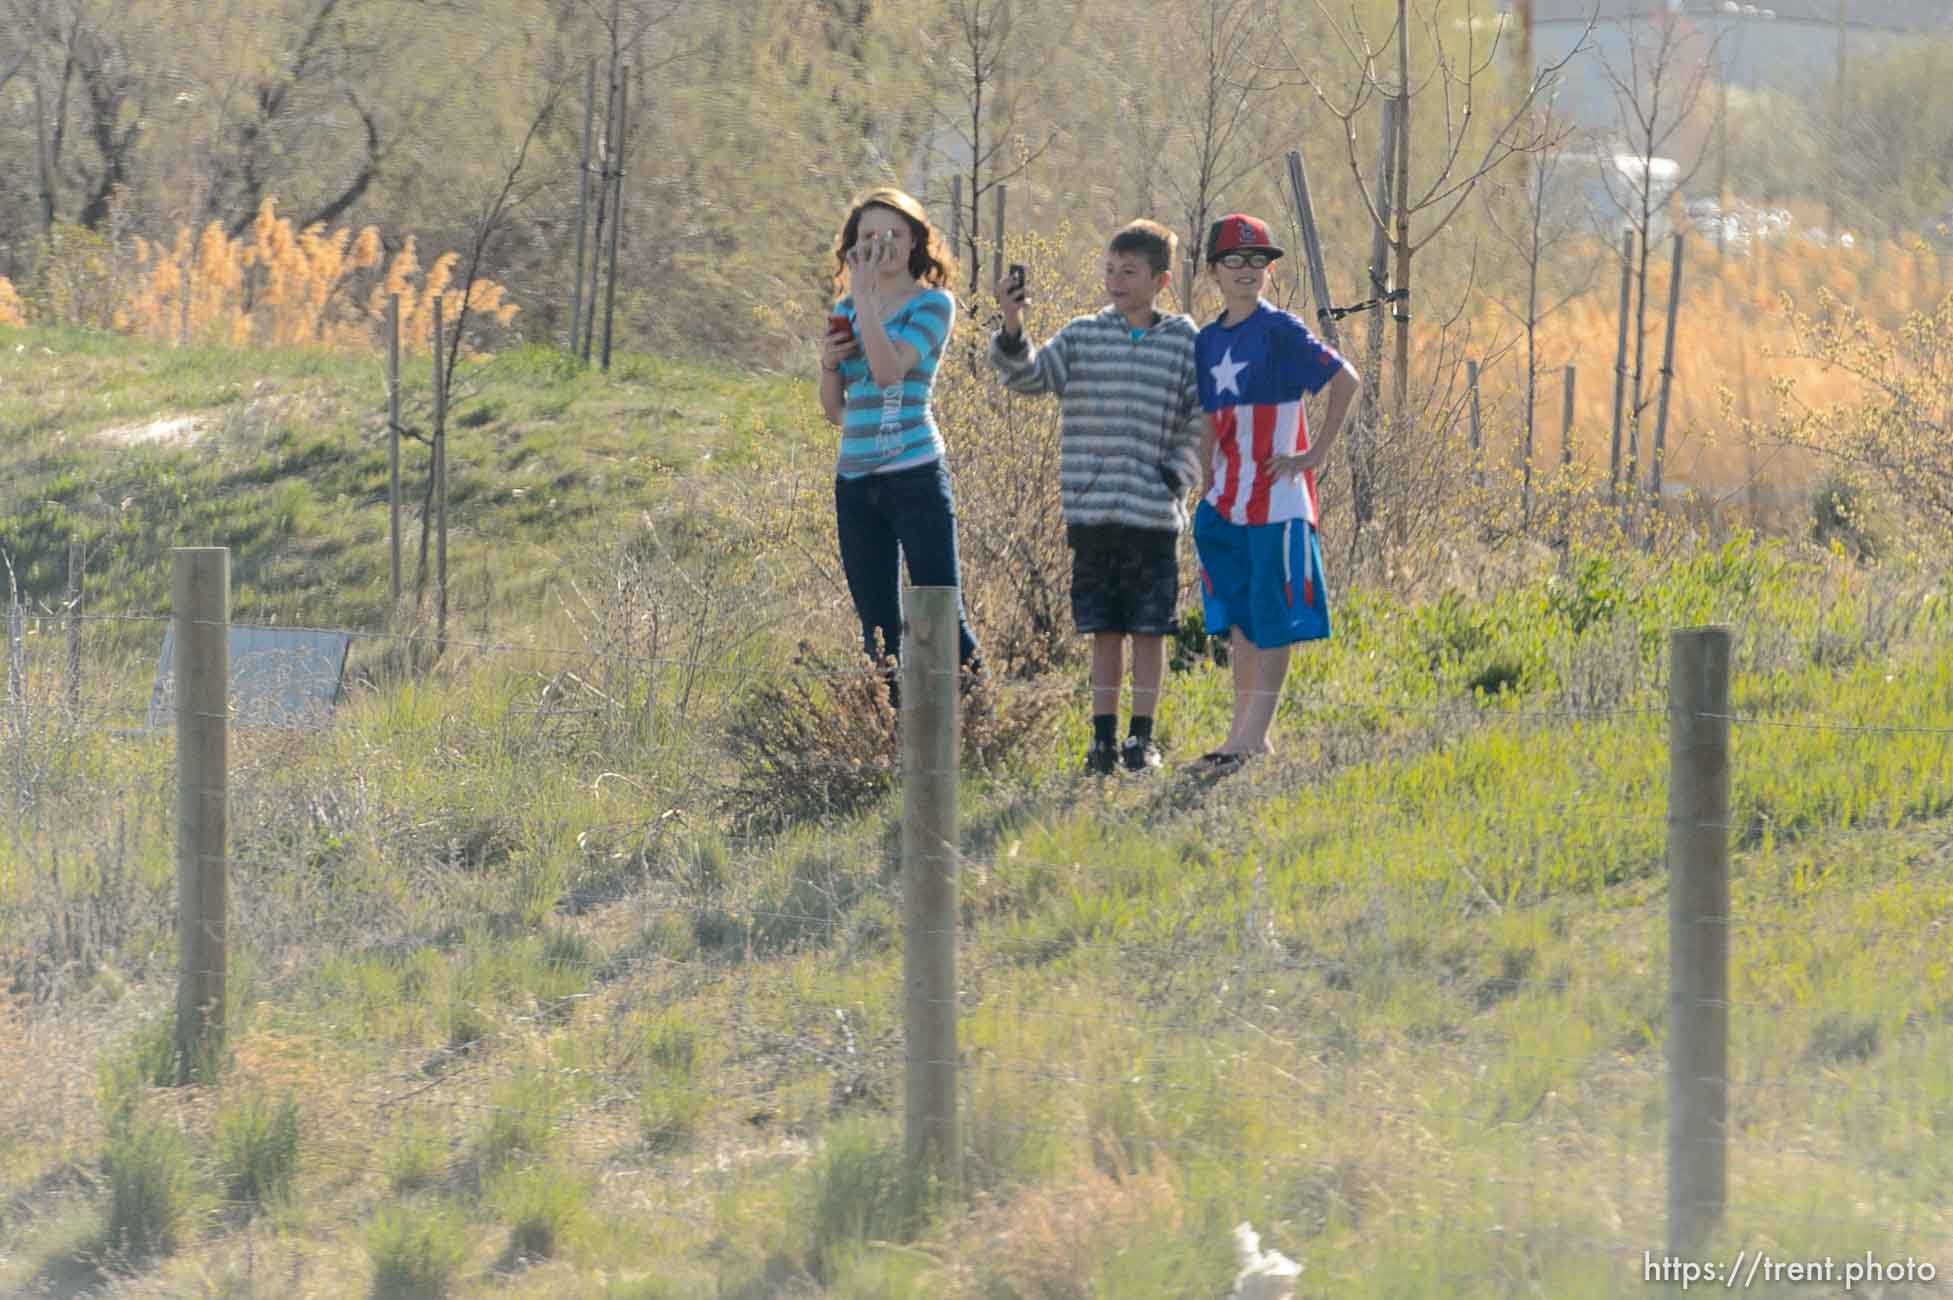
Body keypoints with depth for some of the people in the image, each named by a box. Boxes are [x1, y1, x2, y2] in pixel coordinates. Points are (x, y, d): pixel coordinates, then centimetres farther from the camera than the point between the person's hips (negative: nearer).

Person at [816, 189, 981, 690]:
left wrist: (866, 296, -16)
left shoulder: (932, 304, -3)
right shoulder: (846, 310, 14)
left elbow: (889, 370, -19)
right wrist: (828, 362, -1)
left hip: (915, 474, -6)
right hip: (855, 478, 6)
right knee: (877, 625, 8)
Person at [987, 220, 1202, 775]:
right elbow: (1029, 374, -6)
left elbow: (1202, 421, 4)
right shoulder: (1083, 336, 5)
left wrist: (1175, 476, -5)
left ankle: (1142, 736, 10)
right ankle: (1103, 735, 12)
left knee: (1149, 628, 2)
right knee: (1104, 630, 7)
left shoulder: (1182, 343, 2)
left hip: (1153, 514, -1)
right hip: (1091, 510, 1)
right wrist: (1013, 327, -23)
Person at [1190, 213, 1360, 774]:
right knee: (1234, 617, 8)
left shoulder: (1280, 331, -7)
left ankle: (1253, 735, -3)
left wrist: (1316, 454, -11)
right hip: (1227, 504, 7)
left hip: (1277, 497, -7)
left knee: (1272, 616, -3)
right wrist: (1206, 494, 13)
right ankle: (1243, 733, 13)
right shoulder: (1208, 342, 12)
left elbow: (1347, 380, -11)